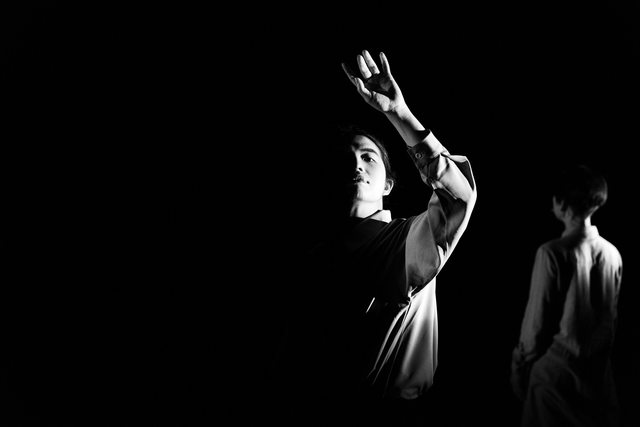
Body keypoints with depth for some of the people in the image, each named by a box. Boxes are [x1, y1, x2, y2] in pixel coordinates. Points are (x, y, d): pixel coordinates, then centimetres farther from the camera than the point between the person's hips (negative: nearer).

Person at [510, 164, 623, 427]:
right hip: (599, 367, 5)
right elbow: (611, 316, 8)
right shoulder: (612, 254, -1)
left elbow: (536, 319, -12)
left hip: (557, 366, -5)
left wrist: (520, 367, 0)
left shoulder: (553, 253, -17)